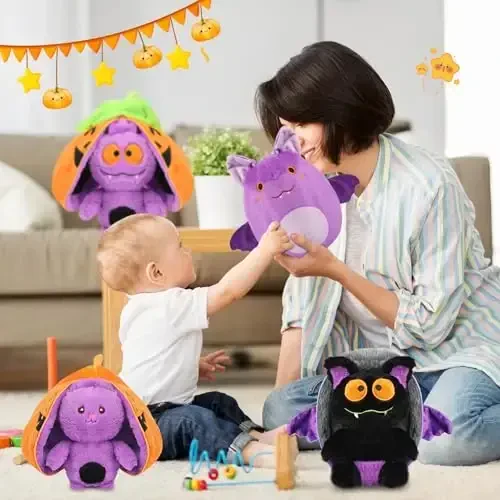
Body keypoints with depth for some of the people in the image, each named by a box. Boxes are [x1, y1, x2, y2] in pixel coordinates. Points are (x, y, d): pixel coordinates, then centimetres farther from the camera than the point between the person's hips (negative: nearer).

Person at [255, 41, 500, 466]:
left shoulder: (429, 185, -17)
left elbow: (429, 324, -17)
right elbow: (302, 306, 2)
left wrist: (336, 270, -22)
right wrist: (281, 404, -8)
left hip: (461, 346, -6)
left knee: (450, 435, -37)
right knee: (281, 409, -20)